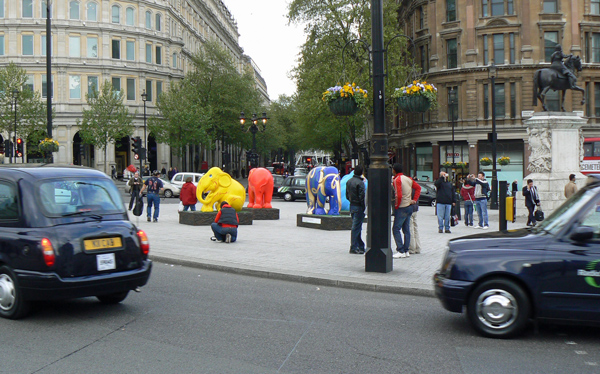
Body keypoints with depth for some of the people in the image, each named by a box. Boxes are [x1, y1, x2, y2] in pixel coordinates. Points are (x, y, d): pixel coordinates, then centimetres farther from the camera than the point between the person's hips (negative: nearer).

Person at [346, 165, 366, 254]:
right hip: (358, 207, -9)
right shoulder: (360, 183, -17)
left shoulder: (349, 181, 10)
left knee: (356, 227, 15)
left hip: (352, 206, 9)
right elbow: (362, 197, -19)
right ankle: (354, 248, 0)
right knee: (356, 227, -4)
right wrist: (365, 207, -13)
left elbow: (347, 195, 16)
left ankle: (361, 246, 23)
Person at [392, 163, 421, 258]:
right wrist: (414, 199, 12)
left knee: (396, 229, -6)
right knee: (406, 230, 11)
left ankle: (401, 251, -12)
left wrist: (396, 206, -9)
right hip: (409, 207, 8)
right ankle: (406, 251, 13)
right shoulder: (408, 179, 11)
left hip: (401, 208, -8)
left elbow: (399, 195, -22)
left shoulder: (397, 180, -13)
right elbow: (418, 187, 15)